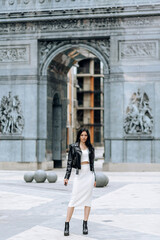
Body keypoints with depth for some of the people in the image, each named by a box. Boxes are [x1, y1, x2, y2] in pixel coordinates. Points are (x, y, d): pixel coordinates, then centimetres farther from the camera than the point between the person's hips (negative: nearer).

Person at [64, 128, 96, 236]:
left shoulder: (90, 148, 11)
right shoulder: (73, 146, 2)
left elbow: (92, 163, 14)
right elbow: (69, 162, 0)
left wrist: (94, 178, 12)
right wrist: (67, 177, -7)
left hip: (89, 174, 3)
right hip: (79, 174, -3)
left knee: (88, 199, 1)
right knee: (74, 199, -7)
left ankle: (85, 225, 6)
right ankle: (67, 225, -6)